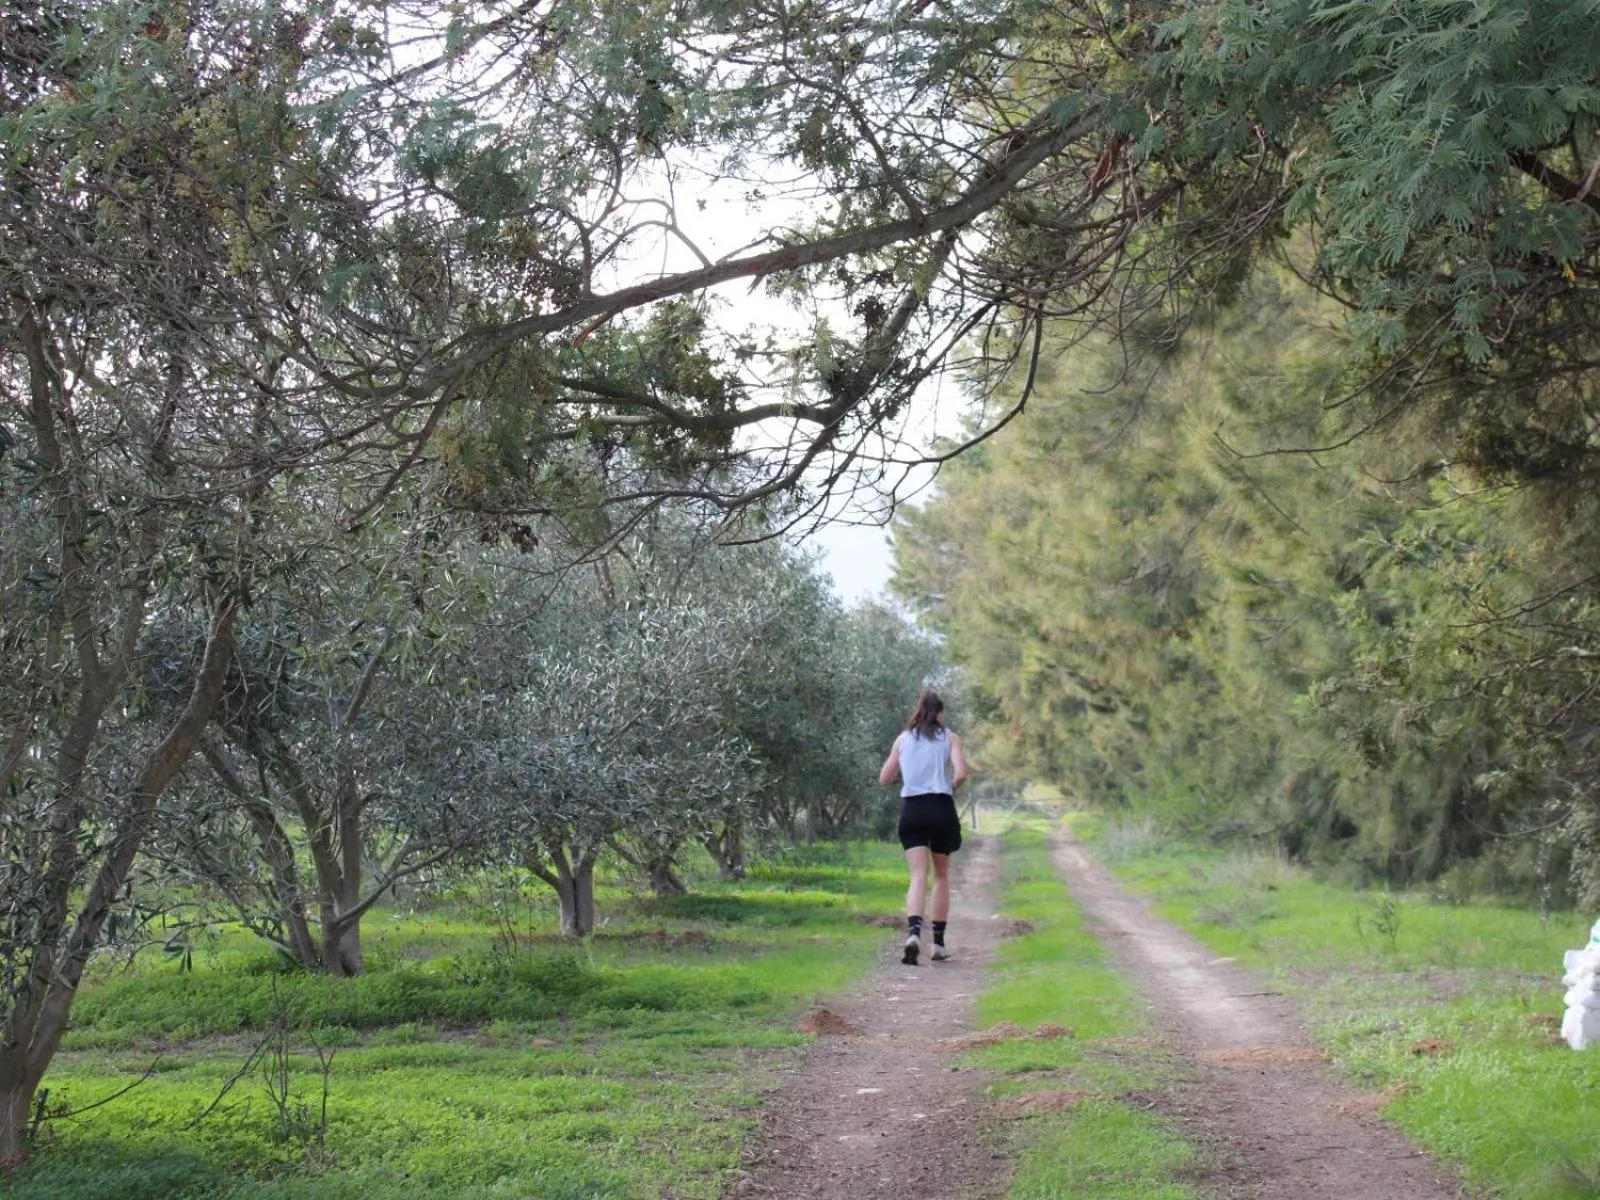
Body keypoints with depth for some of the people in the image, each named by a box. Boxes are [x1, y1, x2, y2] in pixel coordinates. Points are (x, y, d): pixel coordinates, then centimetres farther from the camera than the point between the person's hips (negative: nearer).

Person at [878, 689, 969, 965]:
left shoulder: (903, 739, 9)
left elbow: (884, 779, 11)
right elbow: (961, 773, -12)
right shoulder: (949, 738, 3)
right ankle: (938, 942, 15)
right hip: (941, 808, -1)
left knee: (918, 876, -5)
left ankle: (913, 932, -30)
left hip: (911, 810, 1)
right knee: (941, 876, 14)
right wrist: (950, 788, 8)